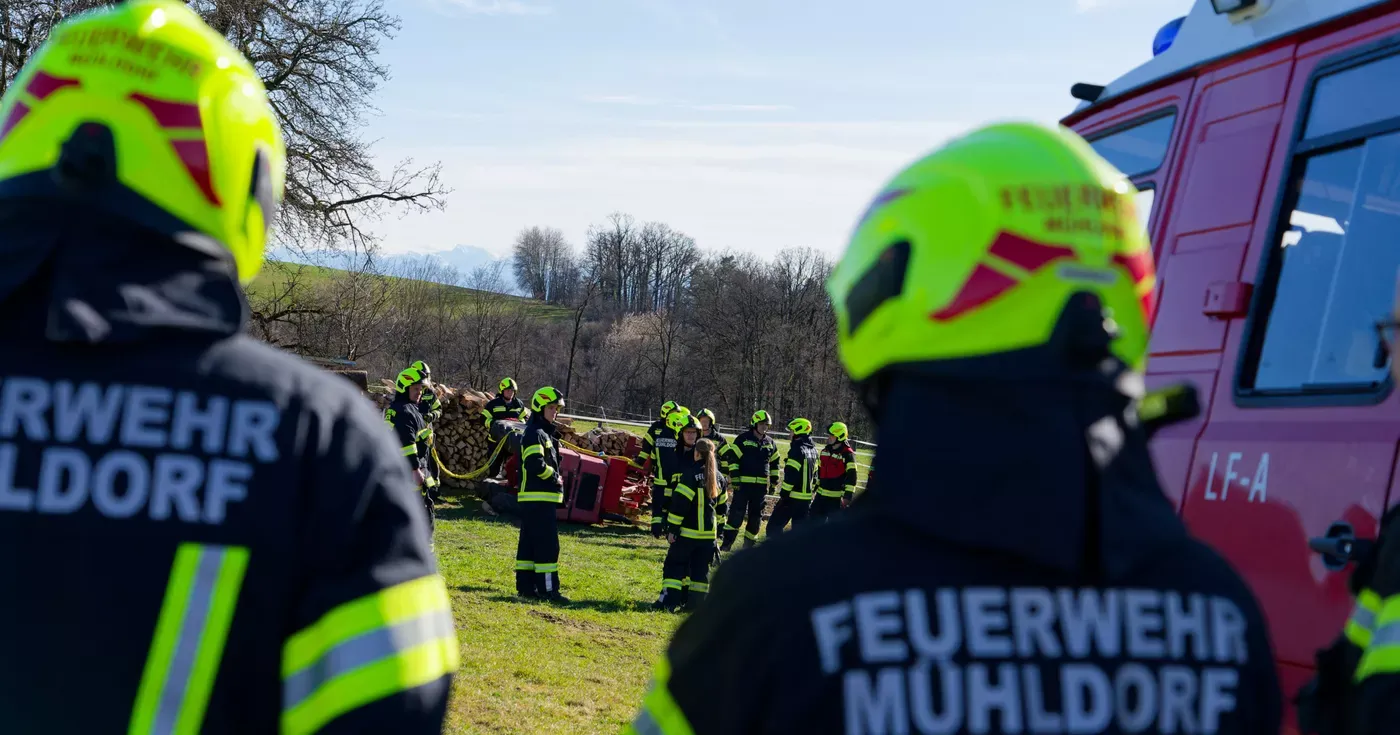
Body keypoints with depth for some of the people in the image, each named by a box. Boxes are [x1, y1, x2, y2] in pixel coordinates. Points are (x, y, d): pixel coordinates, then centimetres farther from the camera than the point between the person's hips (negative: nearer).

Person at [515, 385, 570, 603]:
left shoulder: (545, 433, 20)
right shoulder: (535, 433, -13)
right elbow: (536, 464, -24)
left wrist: (555, 478, 8)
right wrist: (555, 477, -12)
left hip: (540, 498, 10)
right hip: (538, 497, -10)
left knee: (530, 543, 11)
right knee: (547, 543, -10)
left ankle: (526, 586, 15)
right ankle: (547, 588, -10)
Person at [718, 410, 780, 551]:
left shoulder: (770, 443, 12)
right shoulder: (743, 439, -5)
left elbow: (774, 463, 22)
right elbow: (732, 458, -7)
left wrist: (774, 481, 18)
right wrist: (735, 478, -13)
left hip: (761, 486, 5)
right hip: (743, 484, -5)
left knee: (756, 516, 9)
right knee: (737, 513, -10)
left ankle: (749, 543, 22)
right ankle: (726, 544, -6)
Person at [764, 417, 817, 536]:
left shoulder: (797, 450, -15)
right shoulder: (813, 450, 13)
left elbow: (791, 474, -20)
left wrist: (784, 493, -15)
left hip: (792, 497, -9)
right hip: (807, 498, 9)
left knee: (775, 525, -3)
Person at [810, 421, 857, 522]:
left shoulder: (847, 454, -12)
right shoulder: (825, 451, 11)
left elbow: (851, 477, -14)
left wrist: (847, 497, -19)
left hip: (836, 498, -7)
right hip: (821, 495, 7)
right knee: (815, 519, 11)